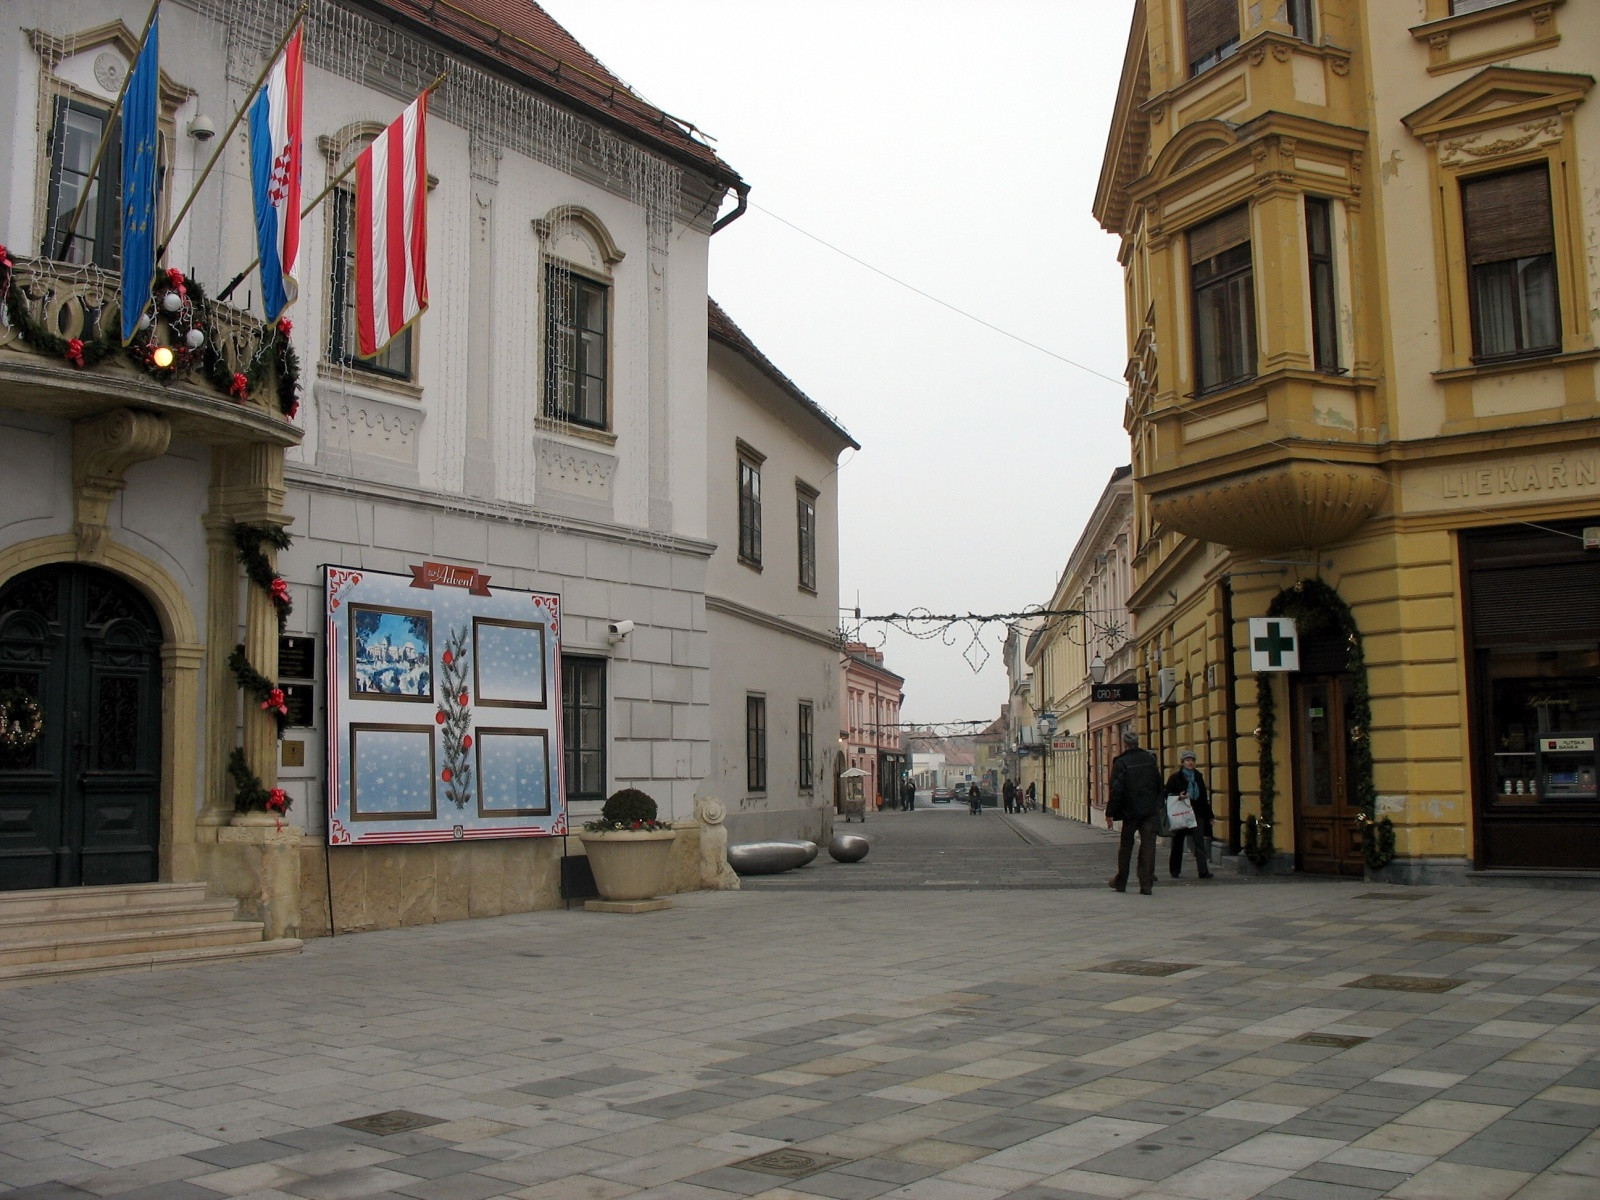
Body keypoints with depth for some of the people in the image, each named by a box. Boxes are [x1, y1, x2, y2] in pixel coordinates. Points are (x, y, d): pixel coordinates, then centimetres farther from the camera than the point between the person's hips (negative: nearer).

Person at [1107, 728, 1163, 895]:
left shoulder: (1120, 763, -11)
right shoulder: (1150, 759, 4)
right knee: (1148, 845, 1)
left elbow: (1116, 790, -13)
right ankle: (1146, 884, -3)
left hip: (1131, 811, -3)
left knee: (1125, 846, 11)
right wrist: (1159, 803, 24)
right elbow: (1159, 784, 13)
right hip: (1151, 810, 3)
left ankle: (1120, 882, 20)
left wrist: (1110, 813, -6)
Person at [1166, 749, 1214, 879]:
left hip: (1197, 813, 2)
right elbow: (1167, 793, -1)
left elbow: (1204, 797, 14)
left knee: (1199, 840, -8)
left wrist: (1208, 814, 12)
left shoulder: (1198, 777, 12)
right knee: (1178, 842, 7)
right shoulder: (1175, 777, 0)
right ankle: (1175, 870, 18)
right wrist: (1178, 796, -20)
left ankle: (1203, 871, -12)